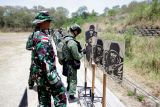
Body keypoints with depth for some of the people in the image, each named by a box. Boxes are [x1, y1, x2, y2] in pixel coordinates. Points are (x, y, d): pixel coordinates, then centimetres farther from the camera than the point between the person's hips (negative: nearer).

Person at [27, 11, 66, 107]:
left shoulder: (36, 35, 10)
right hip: (46, 74, -10)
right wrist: (54, 79, -25)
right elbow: (45, 61, -26)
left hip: (39, 74, 10)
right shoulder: (43, 38, -20)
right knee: (61, 97, -1)